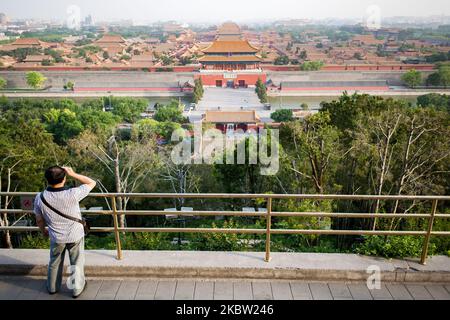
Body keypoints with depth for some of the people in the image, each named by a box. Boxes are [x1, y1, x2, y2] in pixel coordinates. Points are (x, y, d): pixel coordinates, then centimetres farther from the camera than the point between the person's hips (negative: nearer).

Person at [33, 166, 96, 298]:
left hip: (56, 238, 3)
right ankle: (77, 289, 34)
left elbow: (39, 220, -2)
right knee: (76, 264, 18)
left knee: (55, 263, 27)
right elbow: (92, 183, -14)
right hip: (75, 236, -2)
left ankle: (52, 287, 46)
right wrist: (73, 174, -17)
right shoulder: (72, 194, -29)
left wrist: (43, 231, 18)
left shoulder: (40, 198, -19)